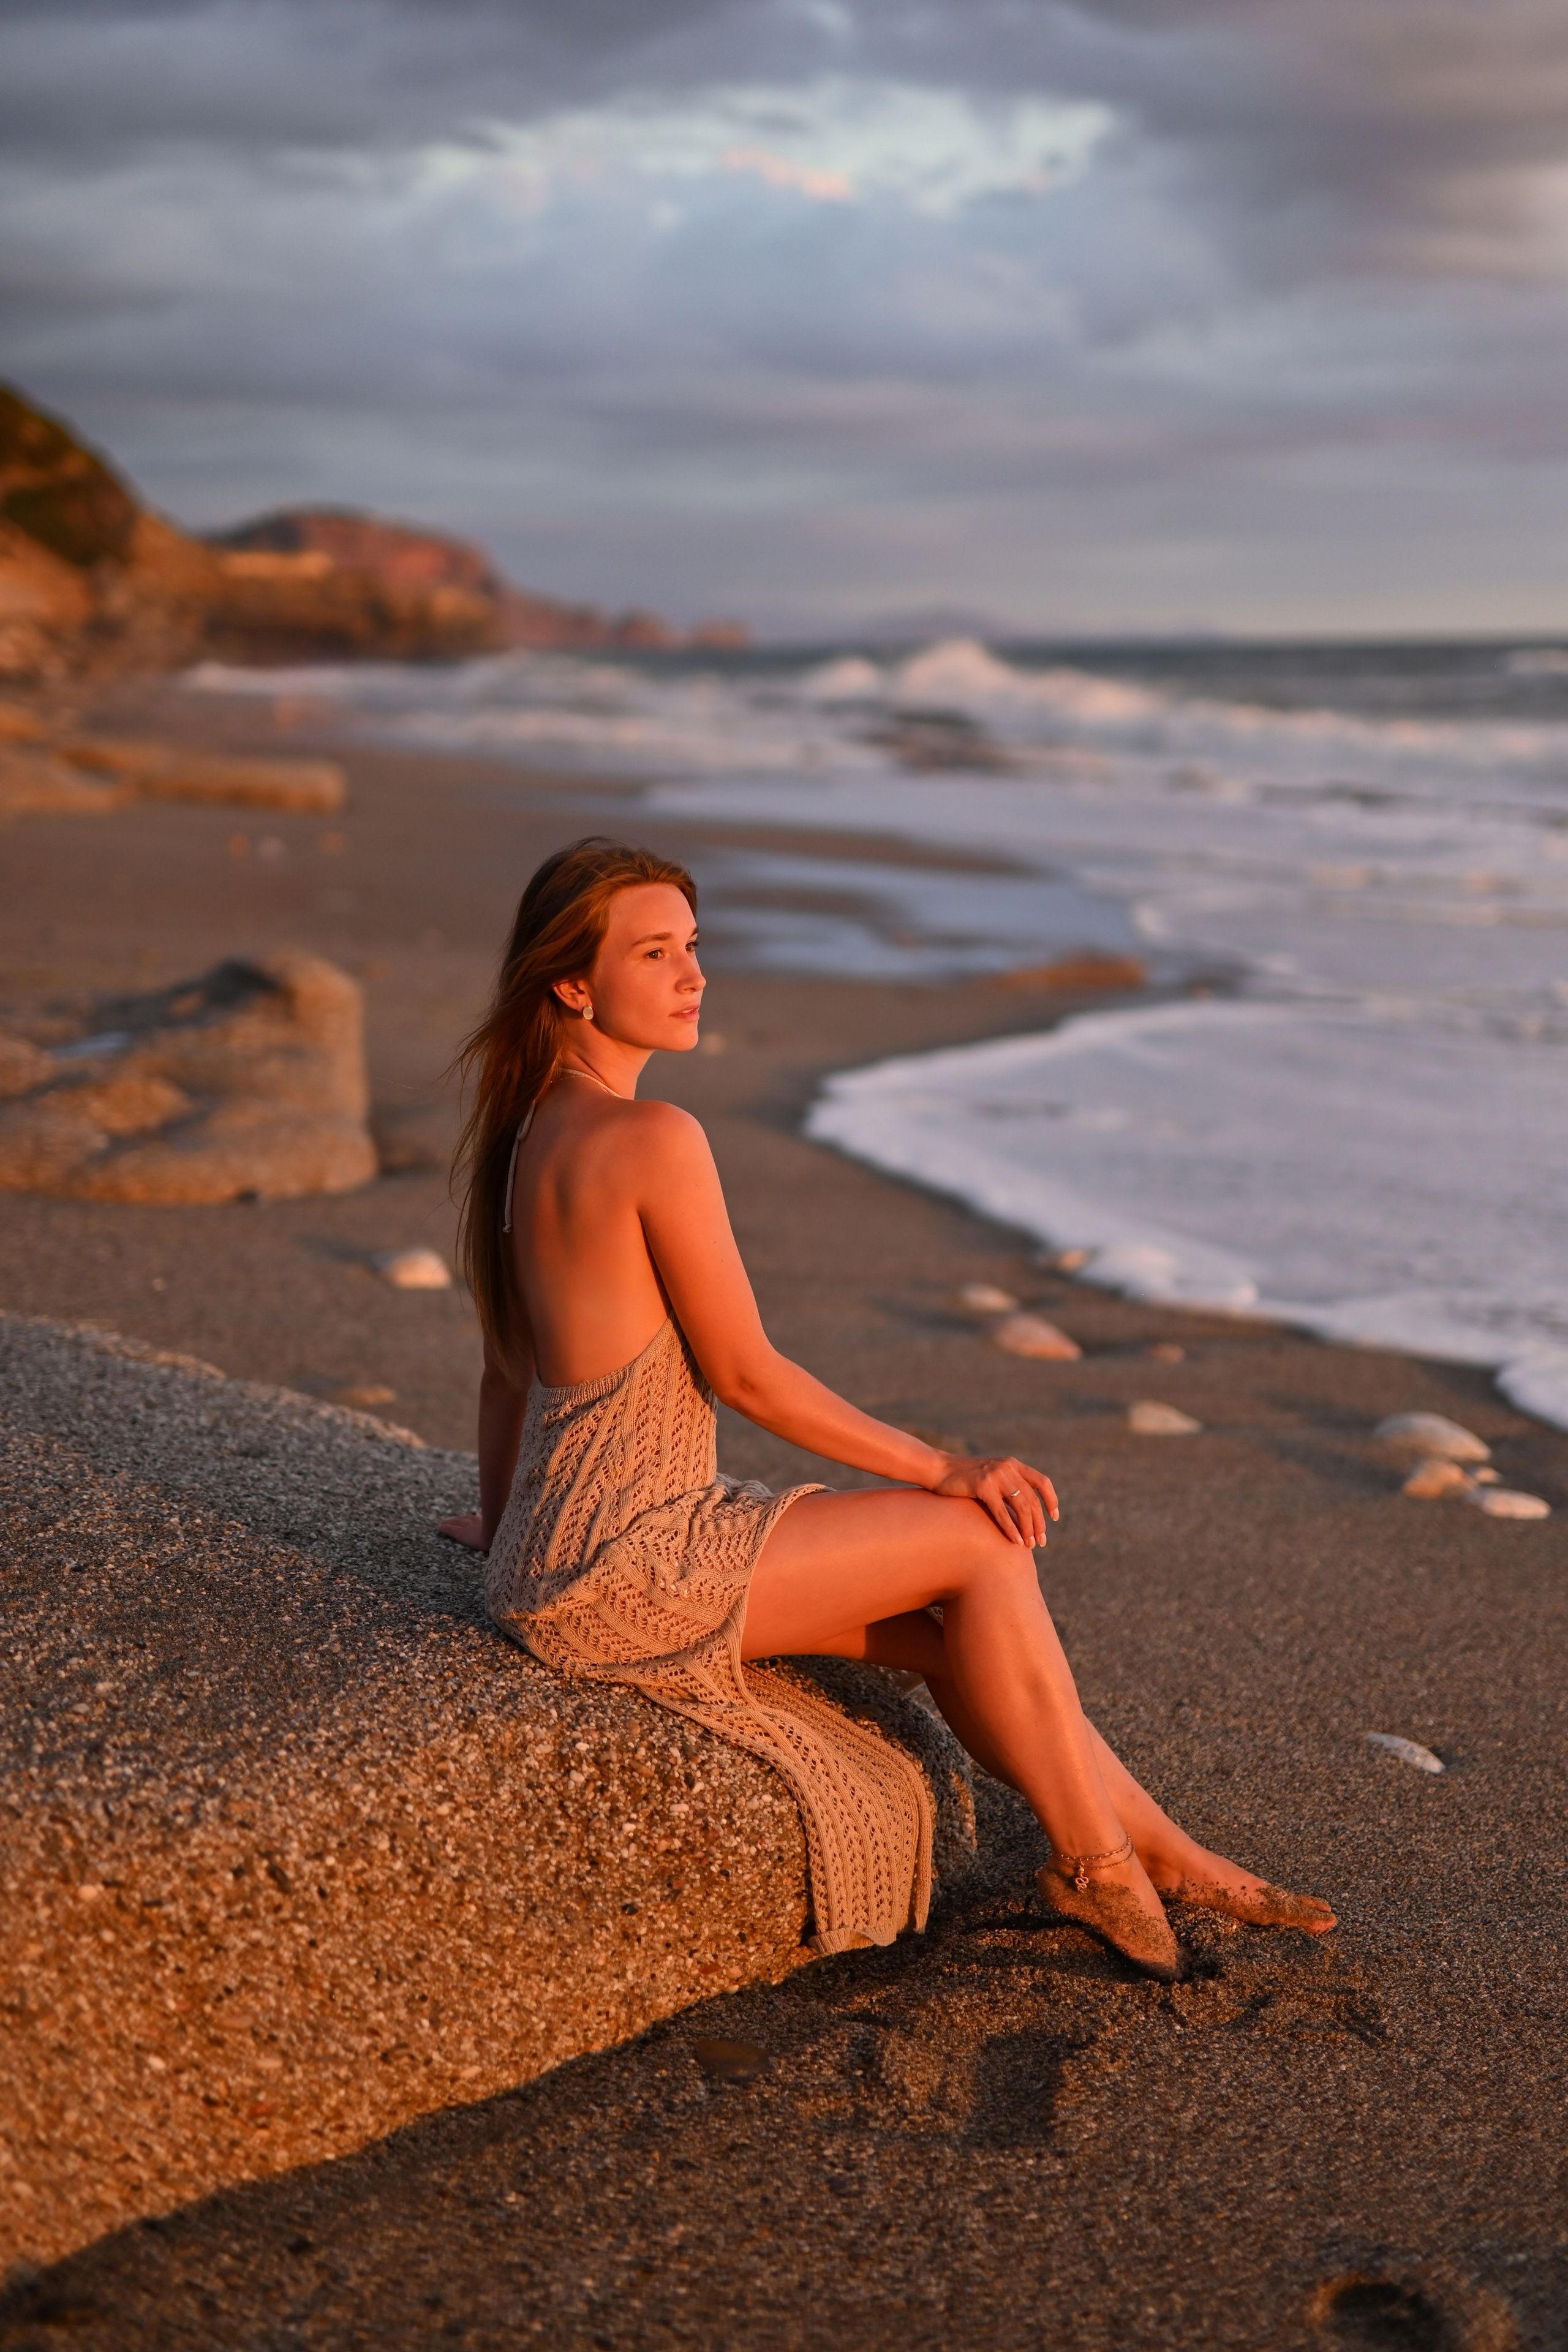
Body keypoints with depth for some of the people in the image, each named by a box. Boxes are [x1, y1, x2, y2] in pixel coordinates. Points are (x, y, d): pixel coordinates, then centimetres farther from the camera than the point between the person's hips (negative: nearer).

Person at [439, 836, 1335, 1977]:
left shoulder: (525, 1131, 9)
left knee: (960, 1630, 11)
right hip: (626, 1571, -9)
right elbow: (744, 1372, -16)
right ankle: (1093, 1858, 13)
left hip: (555, 1560, 9)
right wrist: (941, 1468, -7)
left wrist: (506, 1524, 30)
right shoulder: (656, 1140, -20)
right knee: (984, 1541, -3)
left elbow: (508, 1361, 17)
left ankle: (1165, 1850, 21)